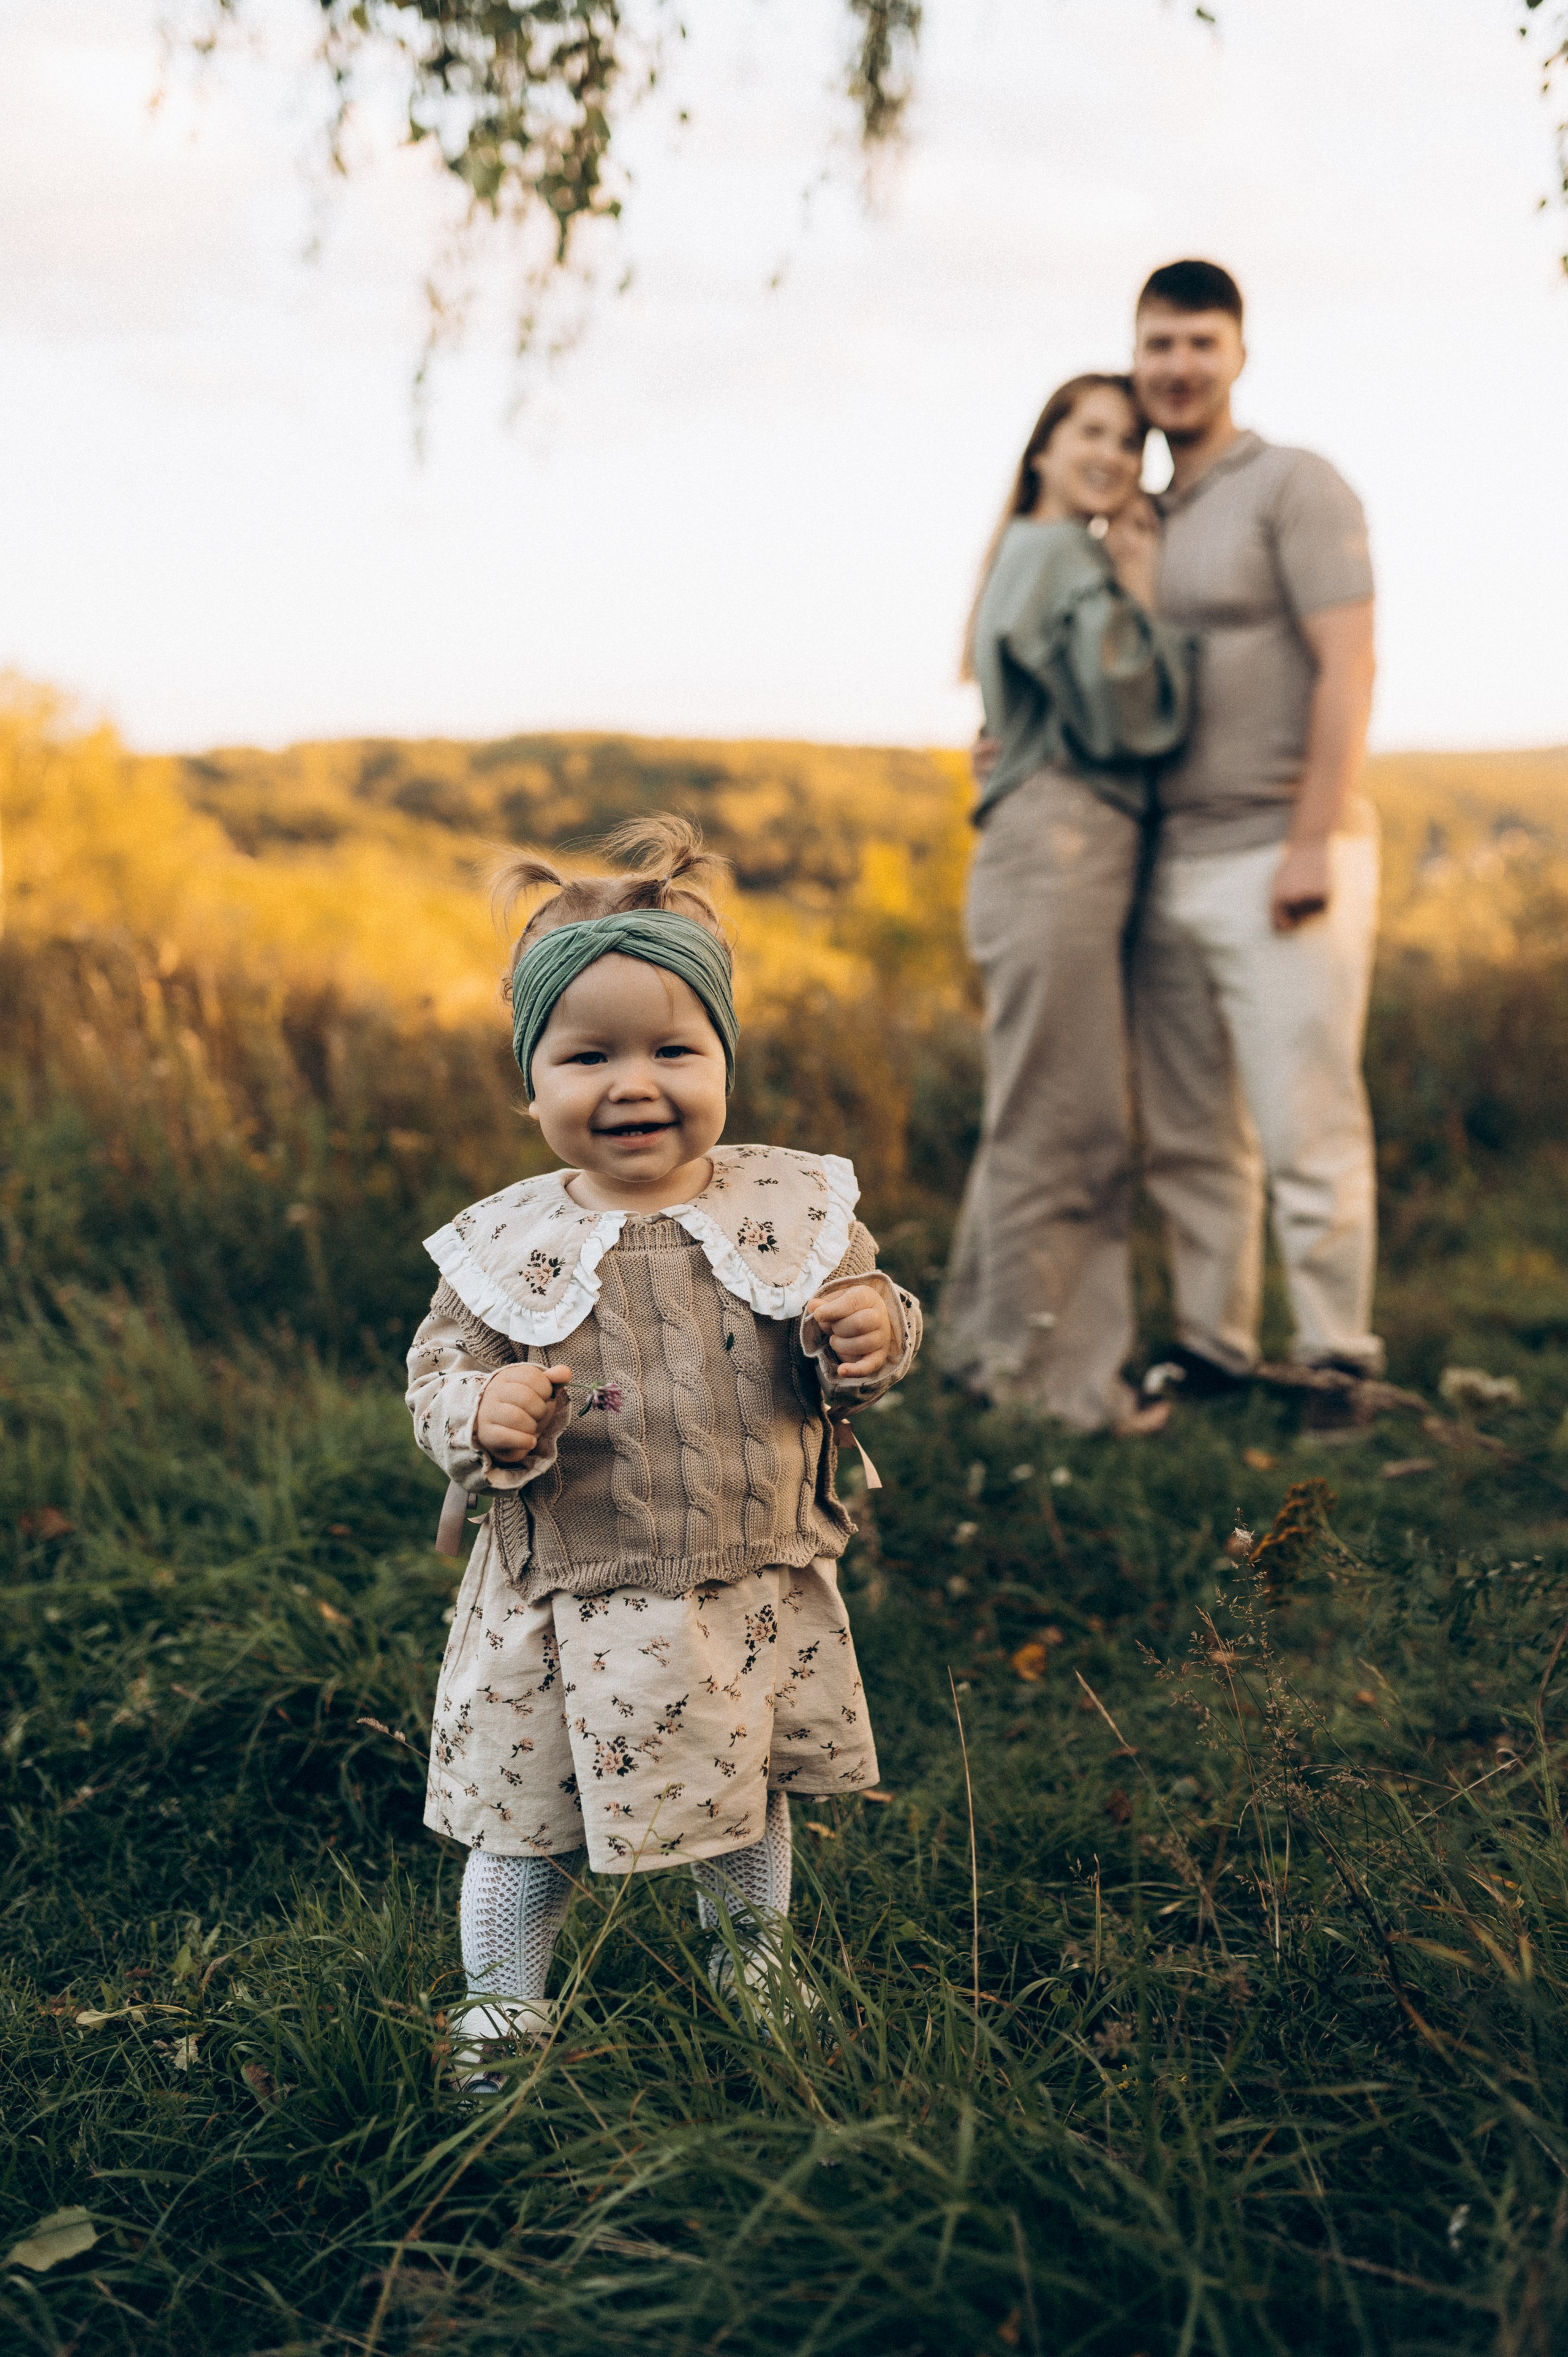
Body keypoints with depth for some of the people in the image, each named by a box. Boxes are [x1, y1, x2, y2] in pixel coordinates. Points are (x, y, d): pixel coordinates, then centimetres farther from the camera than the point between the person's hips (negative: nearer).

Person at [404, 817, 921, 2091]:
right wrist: (485, 1414, -24)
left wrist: (872, 1336, -20)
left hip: (758, 1595, 2)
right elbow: (438, 1375, -2)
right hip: (569, 1614, -1)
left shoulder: (794, 1208, -7)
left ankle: (758, 1966, 48)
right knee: (527, 1827, 13)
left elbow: (861, 1314, 3)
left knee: (754, 1803, 22)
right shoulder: (505, 1245, -9)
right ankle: (502, 2011, 37)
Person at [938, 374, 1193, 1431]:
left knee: (1036, 1116, 15)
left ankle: (991, 1337, 25)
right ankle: (1043, 1373, 1)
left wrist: (1134, 592, 12)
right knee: (1063, 1123, -6)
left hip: (1077, 855, 10)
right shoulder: (1058, 554, -8)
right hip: (1061, 853, -10)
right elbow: (1133, 717, -15)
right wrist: (1144, 597, -4)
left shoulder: (1051, 555, 23)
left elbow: (1129, 716, 20)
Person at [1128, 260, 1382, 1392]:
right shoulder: (1145, 520, 19)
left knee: (1306, 1133, -6)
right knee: (1188, 1140, 9)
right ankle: (1211, 1350, 19)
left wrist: (1312, 843, -18)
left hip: (1275, 861, -7)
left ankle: (1340, 1365, 3)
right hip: (1170, 864, 7)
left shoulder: (1293, 485, -2)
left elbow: (1349, 668, -11)